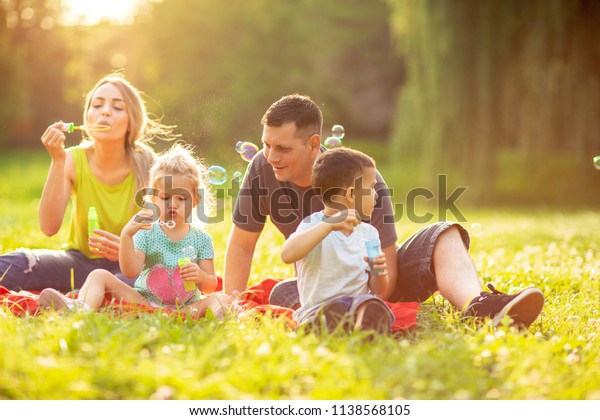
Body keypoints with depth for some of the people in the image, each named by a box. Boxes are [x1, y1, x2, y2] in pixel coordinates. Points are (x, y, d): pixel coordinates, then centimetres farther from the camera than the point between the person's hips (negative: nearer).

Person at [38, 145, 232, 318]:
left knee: (221, 299, -26)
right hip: (144, 301, 1)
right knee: (100, 275, -12)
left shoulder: (201, 238, 4)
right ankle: (82, 309, -43)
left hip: (185, 307, -1)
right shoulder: (147, 233, 3)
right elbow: (131, 271, -11)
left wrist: (201, 276, -20)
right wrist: (126, 236, -22)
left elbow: (211, 285, 4)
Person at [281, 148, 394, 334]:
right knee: (333, 312, -38)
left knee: (375, 308, -33)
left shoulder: (368, 232, 14)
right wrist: (330, 224, -27)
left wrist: (379, 273, -8)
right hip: (318, 309, -3)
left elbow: (377, 289, 17)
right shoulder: (314, 225, -2)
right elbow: (287, 254, -24)